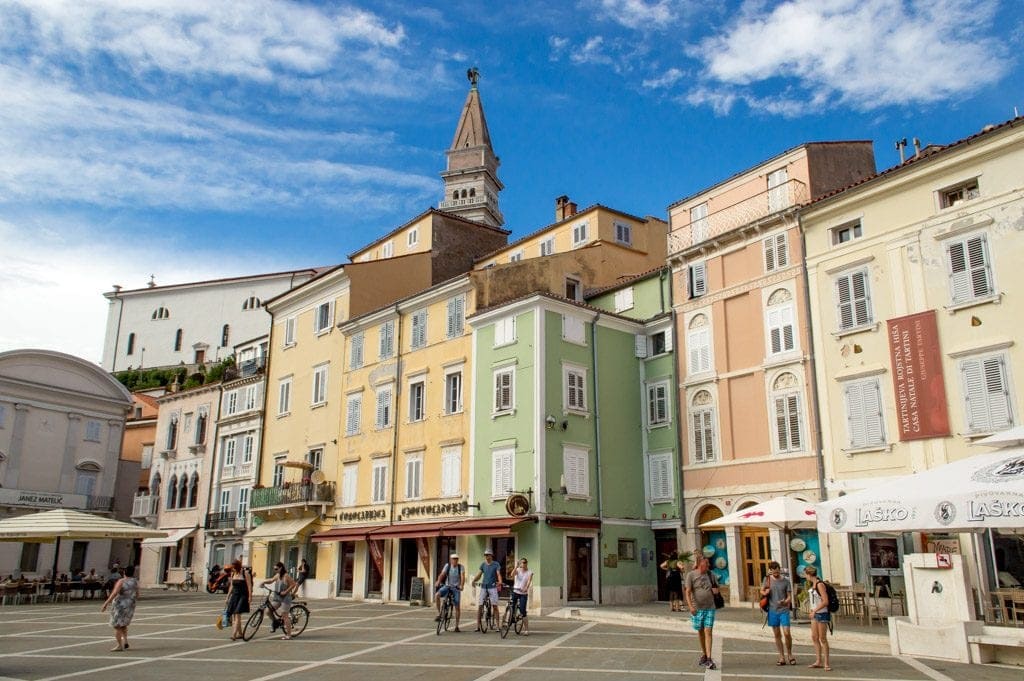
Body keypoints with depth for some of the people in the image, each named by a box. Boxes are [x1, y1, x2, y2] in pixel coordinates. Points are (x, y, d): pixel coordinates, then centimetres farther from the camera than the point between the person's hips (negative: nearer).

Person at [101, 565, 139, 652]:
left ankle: (119, 646, 1)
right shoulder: (136, 582, 4)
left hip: (120, 605, -6)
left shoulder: (121, 581, -12)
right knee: (123, 624, 24)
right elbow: (137, 596, 12)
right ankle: (125, 641, 13)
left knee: (117, 625, 3)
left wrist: (106, 603, -22)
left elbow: (114, 593, -24)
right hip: (131, 606, 6)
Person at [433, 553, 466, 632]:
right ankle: (439, 614, -13)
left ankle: (456, 626, 10)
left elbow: (463, 577, -19)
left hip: (456, 588, -1)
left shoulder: (461, 567, -6)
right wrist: (438, 582, -29)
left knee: (457, 607, -4)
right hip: (447, 586, 1)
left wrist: (462, 585, -37)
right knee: (437, 595, -27)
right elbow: (442, 575, -11)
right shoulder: (447, 565, -2)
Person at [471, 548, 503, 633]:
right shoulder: (483, 564, 9)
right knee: (479, 606, -3)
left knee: (495, 606, -8)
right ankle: (478, 626, 3)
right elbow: (479, 575, 8)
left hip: (492, 587, -3)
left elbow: (498, 574, -11)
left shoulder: (496, 565, -1)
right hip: (483, 587, 3)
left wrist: (500, 582, -31)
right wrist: (474, 580, -12)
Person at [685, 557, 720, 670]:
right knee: (700, 632, 10)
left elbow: (716, 588, 24)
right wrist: (690, 606, -20)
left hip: (710, 608, 2)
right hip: (697, 608, -2)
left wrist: (715, 590, 0)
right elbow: (688, 592, -9)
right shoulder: (691, 575, -4)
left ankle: (708, 659, -9)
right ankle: (704, 654, 29)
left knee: (708, 632, -7)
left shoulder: (709, 575, 10)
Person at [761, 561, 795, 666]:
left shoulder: (786, 581, -1)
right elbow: (761, 591, 15)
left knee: (787, 633, -8)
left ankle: (789, 655, 14)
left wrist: (785, 601, -23)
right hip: (772, 611, 2)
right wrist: (764, 592, -8)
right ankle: (782, 657, 16)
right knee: (777, 635, 8)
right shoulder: (767, 579, 4)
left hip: (784, 610, -2)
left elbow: (789, 597, -2)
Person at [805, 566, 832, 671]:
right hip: (815, 614, 9)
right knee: (814, 637, 11)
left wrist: (814, 611, -22)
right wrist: (812, 610, 14)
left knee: (823, 638, -3)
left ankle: (826, 663, 3)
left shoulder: (820, 584, -18)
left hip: (822, 614, -9)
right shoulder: (812, 585, 9)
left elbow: (825, 601, -23)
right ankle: (818, 661, 18)